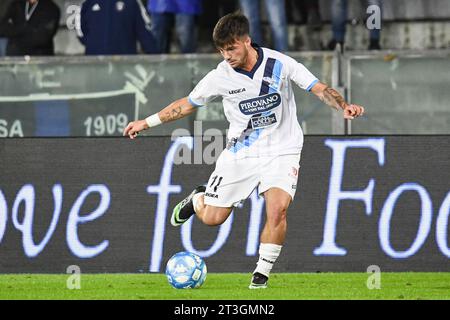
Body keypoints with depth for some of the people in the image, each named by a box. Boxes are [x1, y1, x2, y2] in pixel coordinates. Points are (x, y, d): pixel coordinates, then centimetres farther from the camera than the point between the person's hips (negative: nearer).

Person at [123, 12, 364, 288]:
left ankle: (262, 274, -6)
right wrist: (147, 122, 9)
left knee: (277, 209, -25)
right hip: (240, 152, 2)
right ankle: (197, 199, 40)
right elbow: (188, 104, 7)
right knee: (212, 218, 2)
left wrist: (344, 106, -29)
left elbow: (320, 88, -10)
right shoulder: (220, 76, -8)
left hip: (281, 151, -2)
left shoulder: (279, 64, -14)